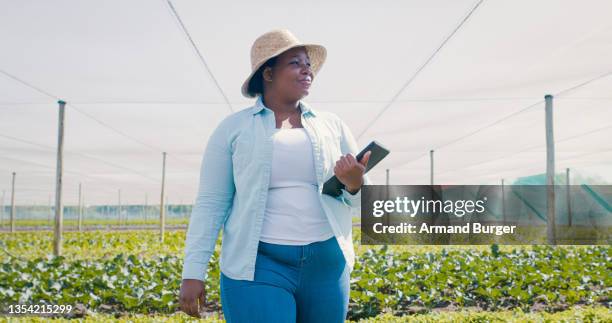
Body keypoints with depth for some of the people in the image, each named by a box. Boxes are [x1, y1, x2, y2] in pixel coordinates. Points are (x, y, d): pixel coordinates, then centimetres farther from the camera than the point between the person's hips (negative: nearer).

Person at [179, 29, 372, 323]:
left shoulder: (332, 125, 9)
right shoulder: (232, 128, 2)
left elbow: (361, 198, 13)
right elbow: (210, 203, 1)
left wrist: (355, 184, -11)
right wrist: (193, 273, -5)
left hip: (325, 264, 4)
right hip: (257, 265, -3)